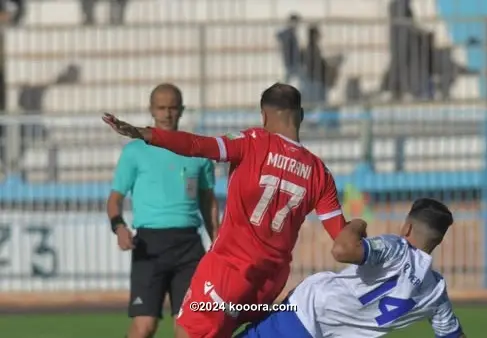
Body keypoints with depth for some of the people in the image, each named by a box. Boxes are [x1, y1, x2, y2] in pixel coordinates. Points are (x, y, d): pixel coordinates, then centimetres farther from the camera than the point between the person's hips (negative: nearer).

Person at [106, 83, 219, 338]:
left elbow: (208, 201, 20)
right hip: (150, 242, -3)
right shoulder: (135, 151, 3)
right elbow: (116, 197, 4)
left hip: (189, 242, 3)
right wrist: (119, 226, -16)